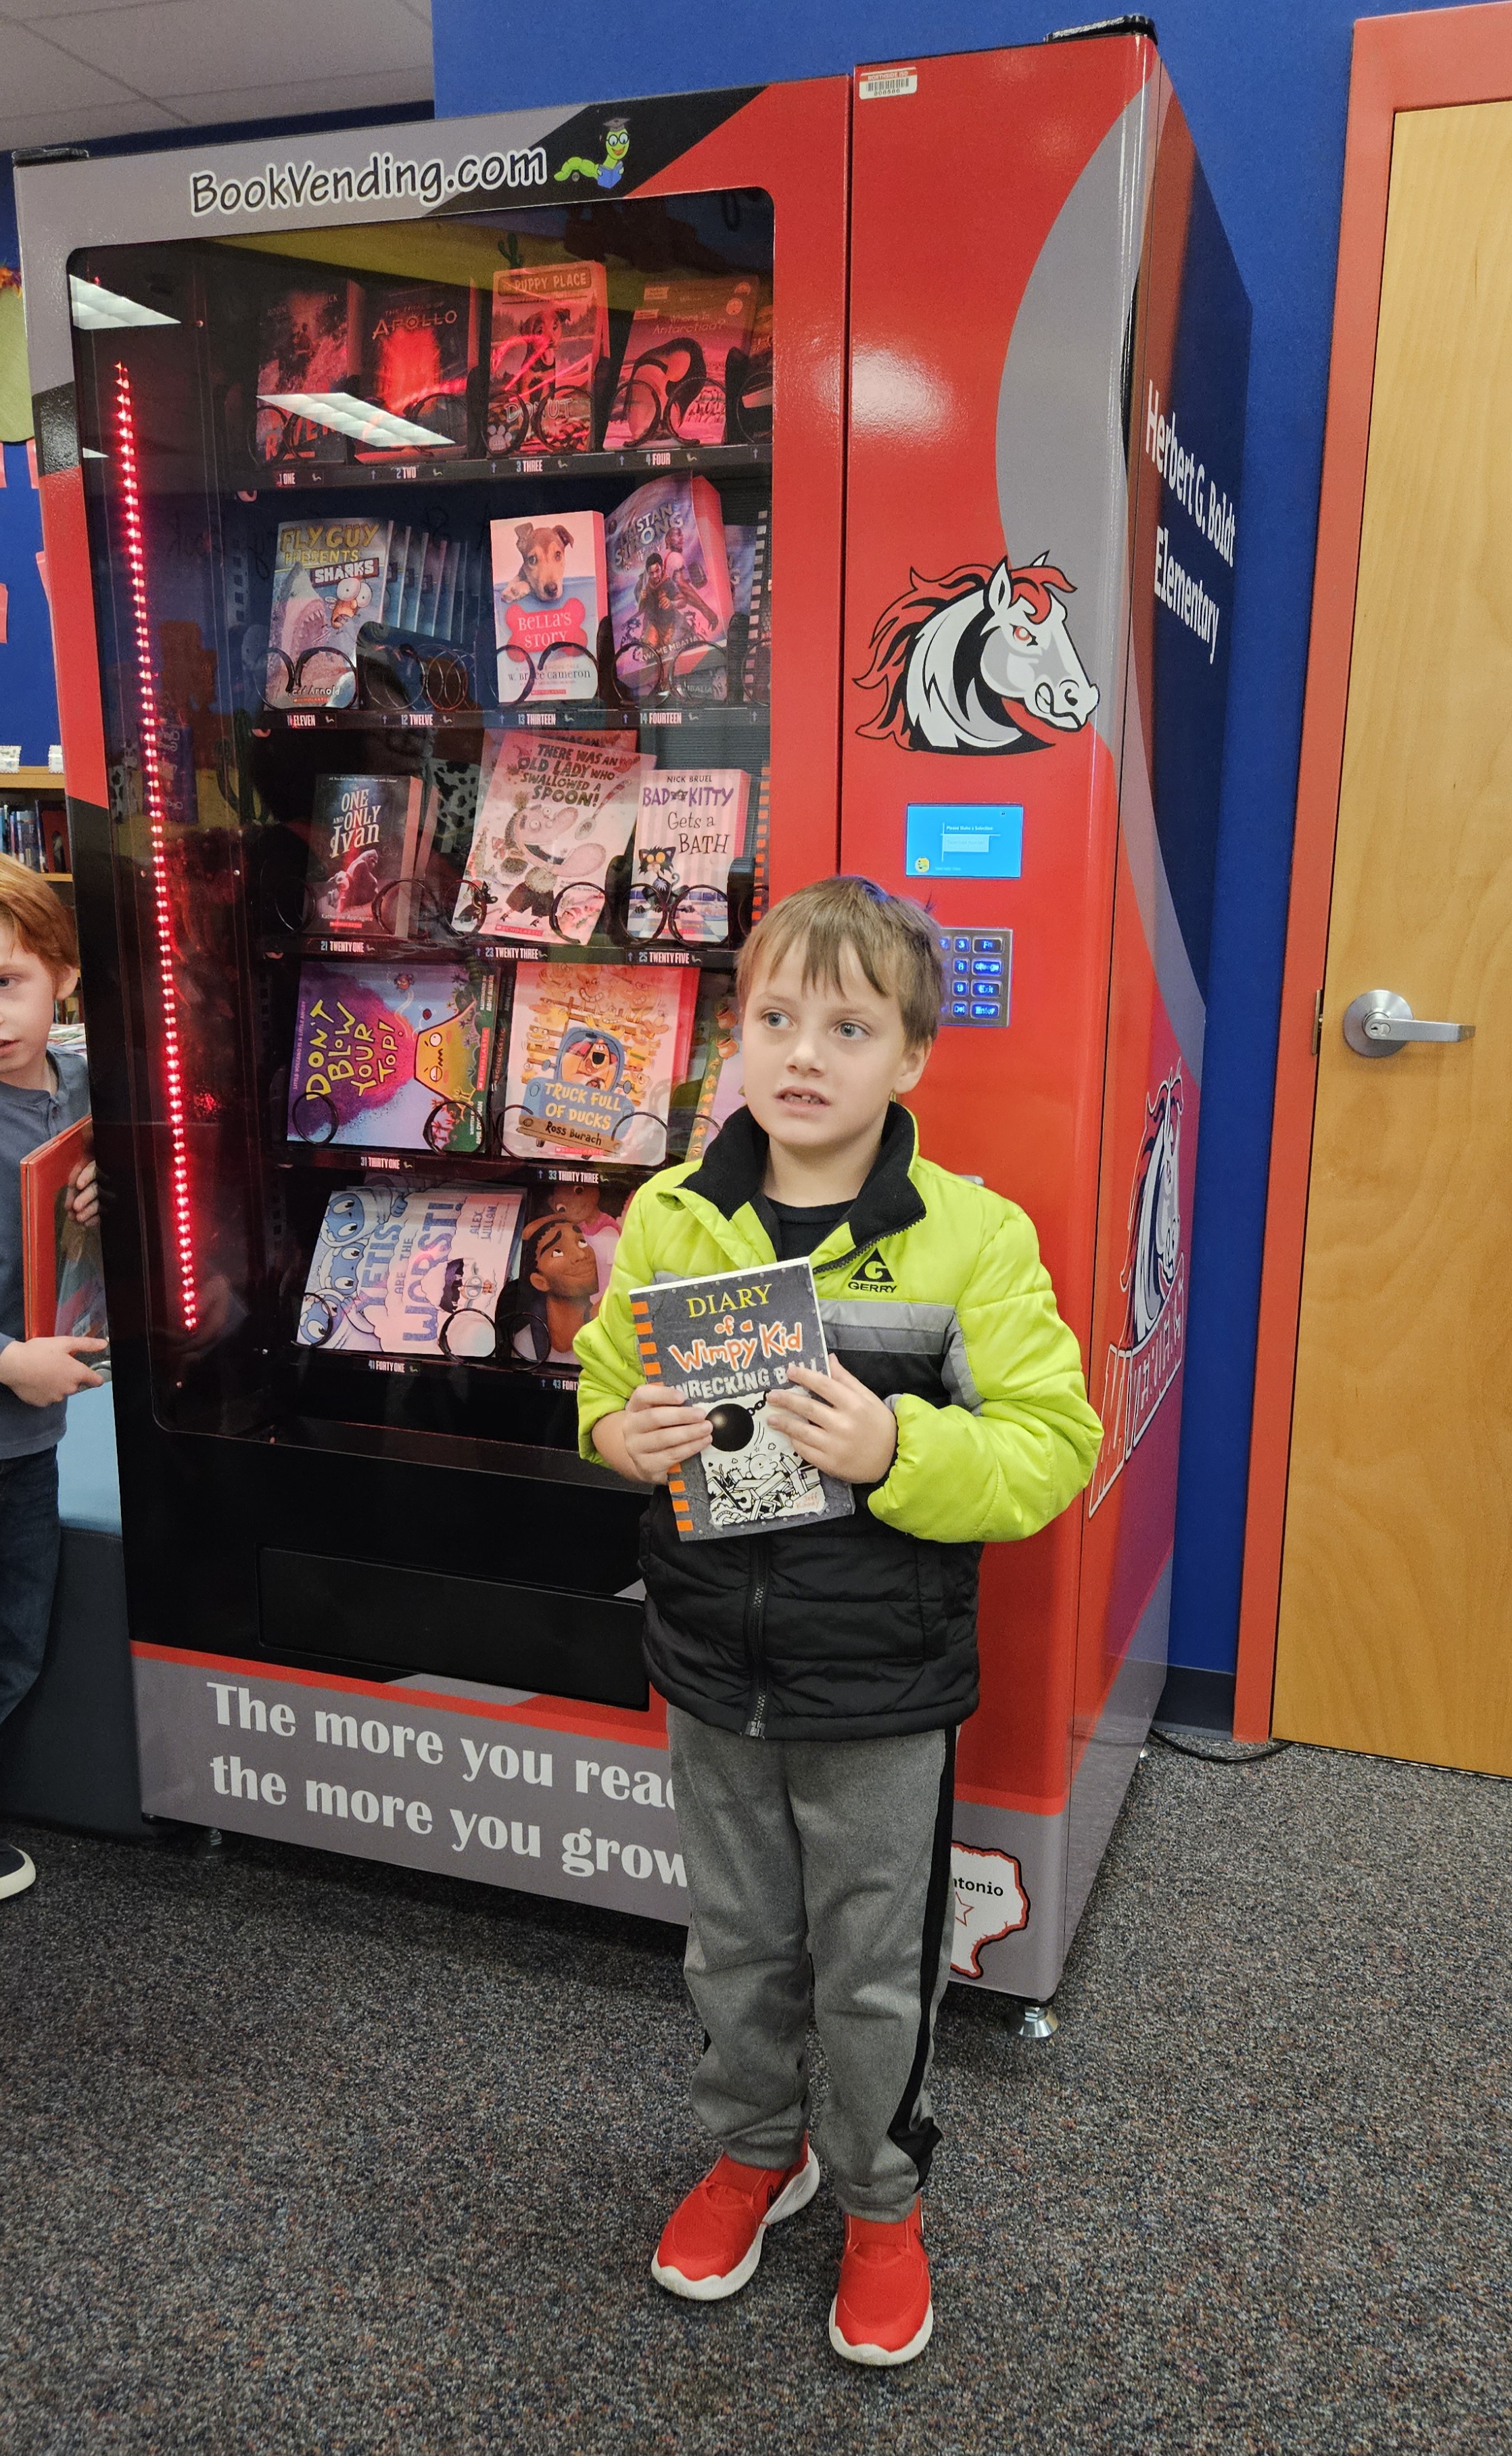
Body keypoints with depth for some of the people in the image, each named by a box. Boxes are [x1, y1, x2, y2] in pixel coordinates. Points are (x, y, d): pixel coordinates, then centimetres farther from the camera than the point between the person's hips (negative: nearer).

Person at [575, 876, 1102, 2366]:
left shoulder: (972, 1237, -15)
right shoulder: (670, 1218, -5)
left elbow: (1053, 1448, -15)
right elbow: (604, 1388, 7)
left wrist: (895, 1448, -30)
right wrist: (627, 1440, -16)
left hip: (881, 1685, -3)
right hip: (712, 1675, 3)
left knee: (875, 1971, 16)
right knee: (737, 1945, 23)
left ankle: (882, 2200, 43)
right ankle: (756, 2149, 50)